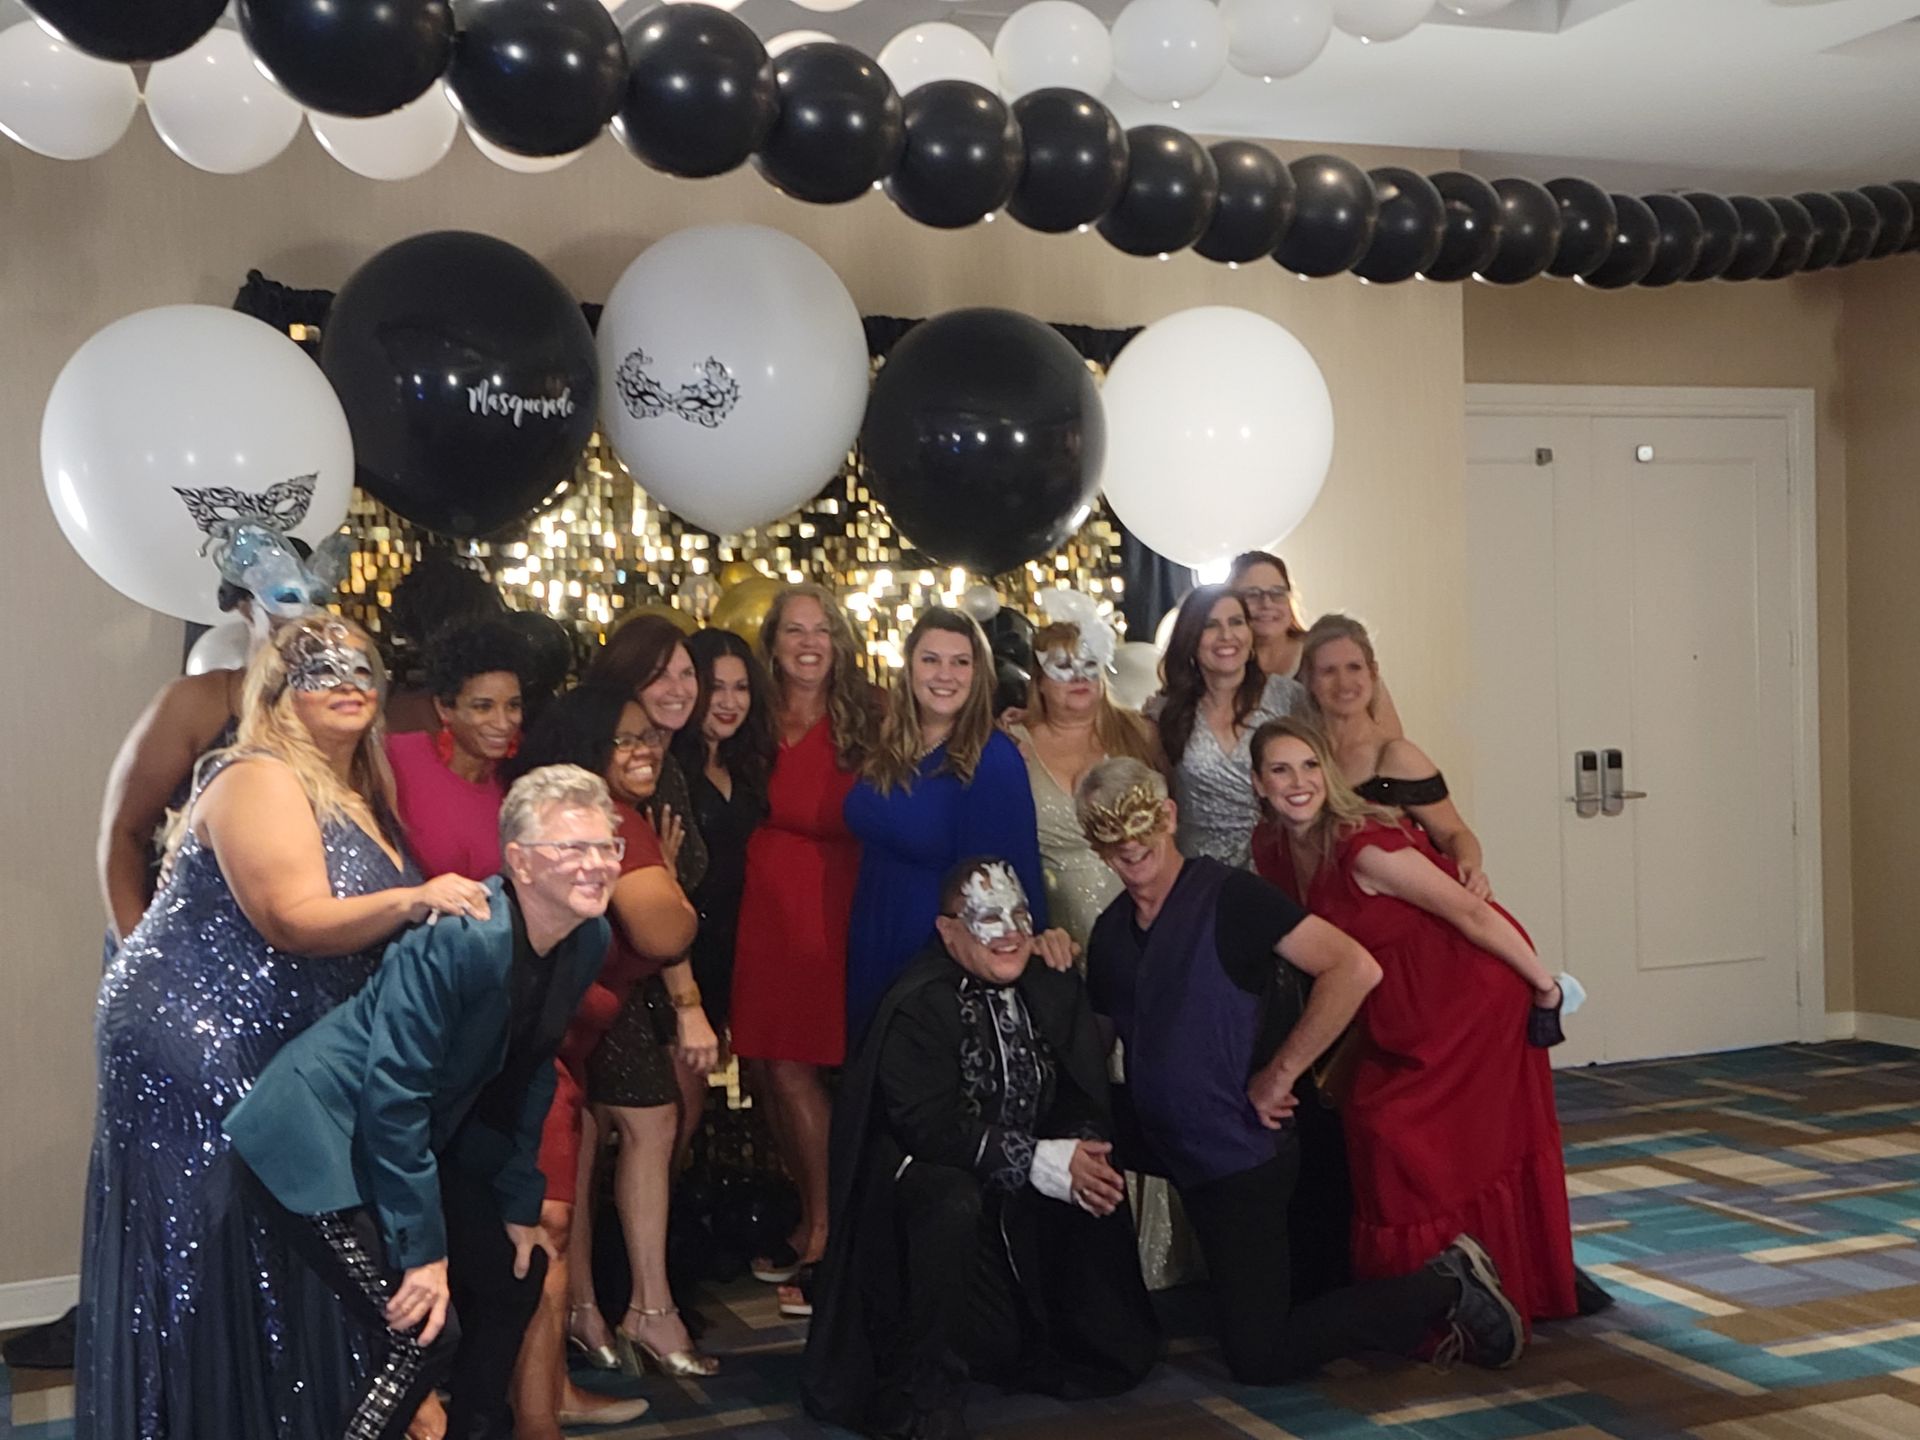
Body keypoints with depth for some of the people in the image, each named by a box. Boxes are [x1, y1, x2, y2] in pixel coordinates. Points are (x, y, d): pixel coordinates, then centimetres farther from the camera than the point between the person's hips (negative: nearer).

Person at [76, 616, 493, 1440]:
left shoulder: (358, 795, 14)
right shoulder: (257, 779, -12)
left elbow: (375, 929, 19)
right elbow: (295, 921, -22)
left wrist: (454, 912, 1)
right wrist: (412, 900, -32)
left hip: (279, 1058, 9)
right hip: (190, 1041, -8)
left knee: (277, 1256, 9)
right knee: (207, 1260, -5)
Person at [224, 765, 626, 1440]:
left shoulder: (587, 942, -3)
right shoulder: (456, 938, -29)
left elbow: (528, 1075, 8)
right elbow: (394, 1093, -27)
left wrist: (521, 1204, 9)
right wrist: (422, 1250, -23)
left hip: (419, 1138, 9)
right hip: (322, 1134, -9)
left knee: (515, 1275, 15)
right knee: (425, 1337, -14)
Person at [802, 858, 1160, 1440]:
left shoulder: (1055, 989, 0)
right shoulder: (917, 1005, -19)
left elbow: (1084, 1097, -2)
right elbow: (928, 1125, -27)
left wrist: (1085, 1150, -26)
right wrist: (1040, 1160, -32)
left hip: (1023, 1196, 6)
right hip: (923, 1175, -6)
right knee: (954, 1200, -39)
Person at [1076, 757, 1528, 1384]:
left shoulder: (1228, 896, -15)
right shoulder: (1109, 932, 8)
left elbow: (1355, 967, -24)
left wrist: (1279, 1073, -21)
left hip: (1241, 1154, -8)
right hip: (1172, 1145, 8)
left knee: (1259, 1360, -8)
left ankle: (1443, 1287, 7)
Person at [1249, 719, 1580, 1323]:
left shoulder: (1364, 847, -26)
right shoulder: (1275, 851, -2)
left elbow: (1471, 913, -22)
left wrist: (1545, 986, -16)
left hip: (1469, 994, -8)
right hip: (1400, 1011, 8)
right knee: (1370, 1123, 6)